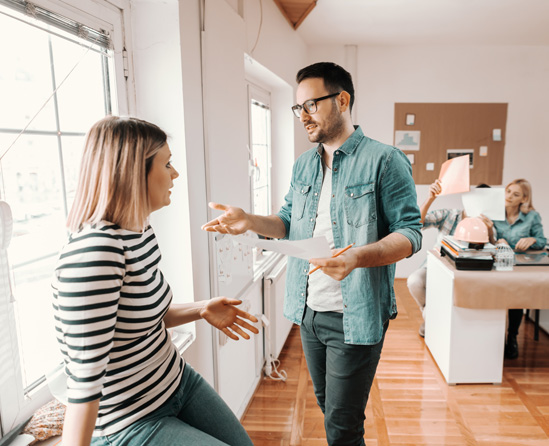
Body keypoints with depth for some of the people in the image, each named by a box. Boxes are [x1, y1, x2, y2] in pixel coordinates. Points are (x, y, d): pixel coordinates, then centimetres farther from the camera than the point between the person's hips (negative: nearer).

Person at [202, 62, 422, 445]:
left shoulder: (384, 161, -12)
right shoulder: (303, 165, 8)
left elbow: (410, 234, -15)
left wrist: (358, 258, -32)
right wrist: (250, 222, -5)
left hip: (355, 316, -6)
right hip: (308, 311, 7)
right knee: (326, 404, 24)